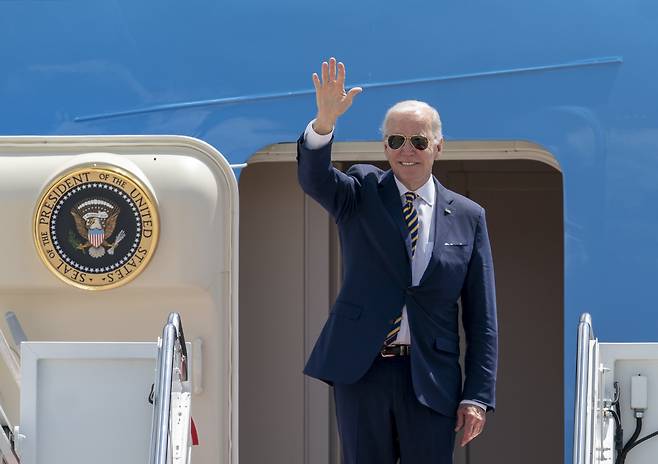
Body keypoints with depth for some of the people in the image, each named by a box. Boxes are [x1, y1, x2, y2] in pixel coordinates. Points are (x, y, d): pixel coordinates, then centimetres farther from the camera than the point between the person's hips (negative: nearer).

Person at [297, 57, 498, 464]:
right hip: (361, 370, 0)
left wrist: (477, 396, -3)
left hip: (431, 379, 0)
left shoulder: (467, 217, 7)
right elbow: (314, 177, -15)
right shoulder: (361, 193, 8)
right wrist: (325, 121, -35)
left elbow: (481, 319, 5)